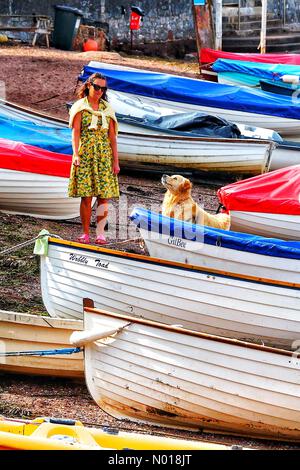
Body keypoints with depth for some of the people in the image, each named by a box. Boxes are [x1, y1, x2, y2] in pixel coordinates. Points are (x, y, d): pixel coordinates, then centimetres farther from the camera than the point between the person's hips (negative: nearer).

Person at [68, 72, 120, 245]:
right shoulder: (80, 107, 5)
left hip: (105, 156, 3)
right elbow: (76, 131, -3)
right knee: (86, 196, -6)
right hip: (85, 154, -3)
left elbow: (112, 136, 11)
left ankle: (101, 233, -5)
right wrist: (76, 154, -15)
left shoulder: (107, 109, 13)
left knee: (104, 196, -5)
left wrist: (116, 160, 5)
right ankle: (85, 233, -2)